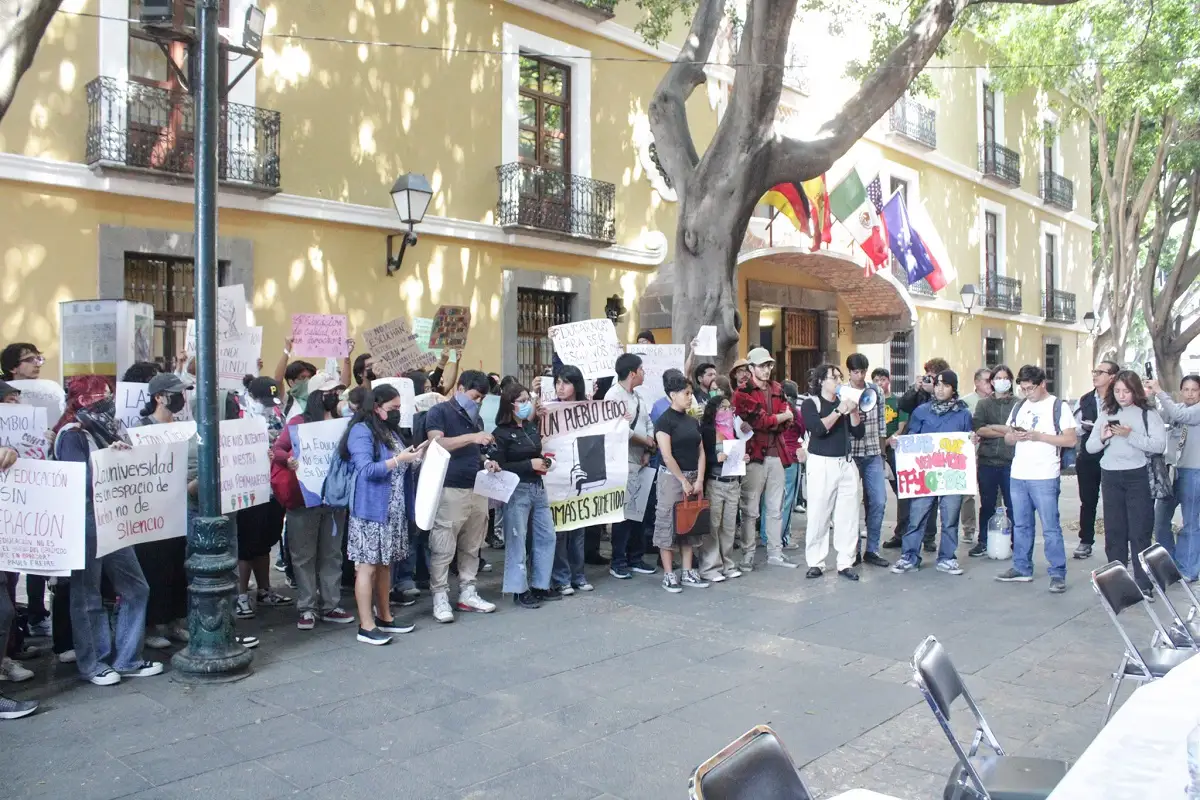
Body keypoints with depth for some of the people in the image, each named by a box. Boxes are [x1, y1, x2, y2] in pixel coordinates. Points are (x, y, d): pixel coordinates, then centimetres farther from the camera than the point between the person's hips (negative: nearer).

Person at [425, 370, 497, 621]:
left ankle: (467, 593, 21)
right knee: (443, 549, -3)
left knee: (471, 547, 11)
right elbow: (436, 443, -18)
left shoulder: (475, 418, 19)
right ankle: (440, 598, 5)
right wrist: (471, 437, -25)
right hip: (450, 490, -7)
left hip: (477, 490, 7)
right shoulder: (439, 412, -2)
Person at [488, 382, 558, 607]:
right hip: (517, 491, -7)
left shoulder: (532, 426, 10)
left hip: (538, 487, 8)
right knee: (517, 540, 0)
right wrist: (530, 464, -16)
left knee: (547, 536, 10)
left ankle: (540, 585, 22)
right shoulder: (501, 433, -10)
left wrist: (544, 461, 4)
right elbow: (498, 467, -16)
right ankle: (520, 590, 10)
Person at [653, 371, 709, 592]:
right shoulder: (665, 420, -10)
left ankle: (687, 572, 18)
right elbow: (667, 456, -16)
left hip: (693, 477, 7)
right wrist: (684, 481, -13)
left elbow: (701, 452, 9)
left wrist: (699, 481, -2)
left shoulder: (693, 421, 10)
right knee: (668, 524, -1)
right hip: (671, 477, -7)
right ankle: (668, 575, 5)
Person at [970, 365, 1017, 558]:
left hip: (1010, 462, -2)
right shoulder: (984, 403, 11)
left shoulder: (1018, 403, 4)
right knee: (986, 504, 10)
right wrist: (1006, 431, -9)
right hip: (987, 461, 2)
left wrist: (993, 428, -8)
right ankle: (983, 542, 18)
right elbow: (978, 429, -2)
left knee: (1012, 505, 1)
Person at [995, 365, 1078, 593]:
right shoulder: (1019, 406, 14)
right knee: (1021, 525, 12)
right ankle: (1022, 569, 22)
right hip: (1017, 475, 6)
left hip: (1045, 477, -6)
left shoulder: (1059, 406, -2)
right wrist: (1015, 436, -6)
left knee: (1050, 528, -4)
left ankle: (1058, 574, 3)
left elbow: (1071, 439, -8)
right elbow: (1007, 437, 17)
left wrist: (1039, 436, -18)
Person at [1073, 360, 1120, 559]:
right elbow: (1076, 427, 8)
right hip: (1088, 458, 4)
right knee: (1087, 501, 10)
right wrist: (1084, 426, -12)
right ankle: (1085, 542, 19)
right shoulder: (1085, 400, 8)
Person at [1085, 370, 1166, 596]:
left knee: (1140, 532, -1)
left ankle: (1144, 584, 6)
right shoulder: (1106, 414, 10)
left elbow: (1159, 445, -12)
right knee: (1113, 531, 9)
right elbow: (1090, 447, 8)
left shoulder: (1148, 414, 0)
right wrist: (1102, 438, -11)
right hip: (1110, 477, 4)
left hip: (1138, 476, -3)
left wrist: (1130, 435, -20)